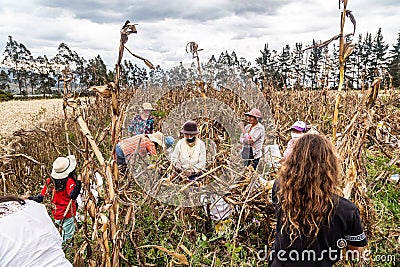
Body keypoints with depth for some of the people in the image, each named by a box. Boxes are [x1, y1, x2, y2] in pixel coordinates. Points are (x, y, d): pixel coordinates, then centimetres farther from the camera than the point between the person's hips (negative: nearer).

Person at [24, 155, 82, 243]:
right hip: (67, 215, -7)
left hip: (56, 215, 7)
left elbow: (41, 197, 2)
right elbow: (72, 196, -36)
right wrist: (78, 183, -41)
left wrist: (29, 198, 12)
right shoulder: (69, 181, -20)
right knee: (68, 237, 5)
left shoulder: (50, 181, -1)